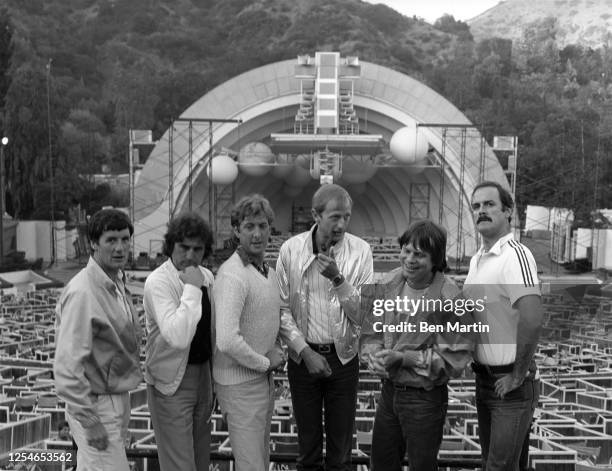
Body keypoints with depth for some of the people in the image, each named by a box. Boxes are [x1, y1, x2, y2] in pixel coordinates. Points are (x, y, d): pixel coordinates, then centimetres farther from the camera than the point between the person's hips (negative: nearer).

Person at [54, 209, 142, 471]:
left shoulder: (117, 284, 5)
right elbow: (67, 365, -25)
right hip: (96, 407, -8)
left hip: (117, 398, 9)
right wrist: (90, 422, -22)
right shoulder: (82, 292, -23)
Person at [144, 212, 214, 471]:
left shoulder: (207, 277, 2)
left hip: (203, 374, 7)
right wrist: (192, 289, -31)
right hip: (172, 382, -7)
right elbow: (178, 337, -35)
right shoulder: (158, 281, -20)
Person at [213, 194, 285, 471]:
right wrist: (264, 363, -18)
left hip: (264, 378, 9)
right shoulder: (232, 275, -23)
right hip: (240, 383, -9)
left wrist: (277, 352, 2)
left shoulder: (268, 271, 7)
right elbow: (227, 341, -32)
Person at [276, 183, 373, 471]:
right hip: (303, 356, 0)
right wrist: (305, 352, -11)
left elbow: (364, 315, -9)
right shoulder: (290, 250, -7)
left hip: (343, 357, 0)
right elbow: (282, 309, -4)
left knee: (341, 448, 12)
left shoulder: (360, 251, -8)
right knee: (308, 445, 15)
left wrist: (338, 279, -23)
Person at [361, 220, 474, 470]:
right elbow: (371, 330, 4)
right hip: (389, 390, 5)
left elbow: (454, 358, -18)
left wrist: (405, 359, -23)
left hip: (425, 399, -5)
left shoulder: (449, 297, -20)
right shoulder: (390, 282, -4)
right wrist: (375, 354, -17)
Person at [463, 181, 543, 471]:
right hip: (484, 378, 8)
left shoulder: (515, 255, -19)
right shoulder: (477, 259, 9)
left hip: (510, 384, -8)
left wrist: (518, 376, -20)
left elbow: (531, 319, -30)